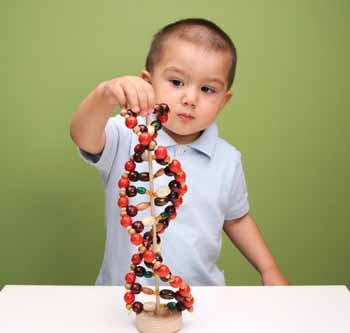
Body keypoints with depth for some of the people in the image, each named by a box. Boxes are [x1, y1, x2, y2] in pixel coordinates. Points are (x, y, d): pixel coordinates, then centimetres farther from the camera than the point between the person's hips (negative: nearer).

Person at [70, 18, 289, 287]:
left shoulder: (228, 161, 1)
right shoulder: (126, 138, -8)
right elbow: (84, 138, -29)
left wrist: (269, 270, 10)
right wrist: (105, 96, -47)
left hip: (200, 289, 2)